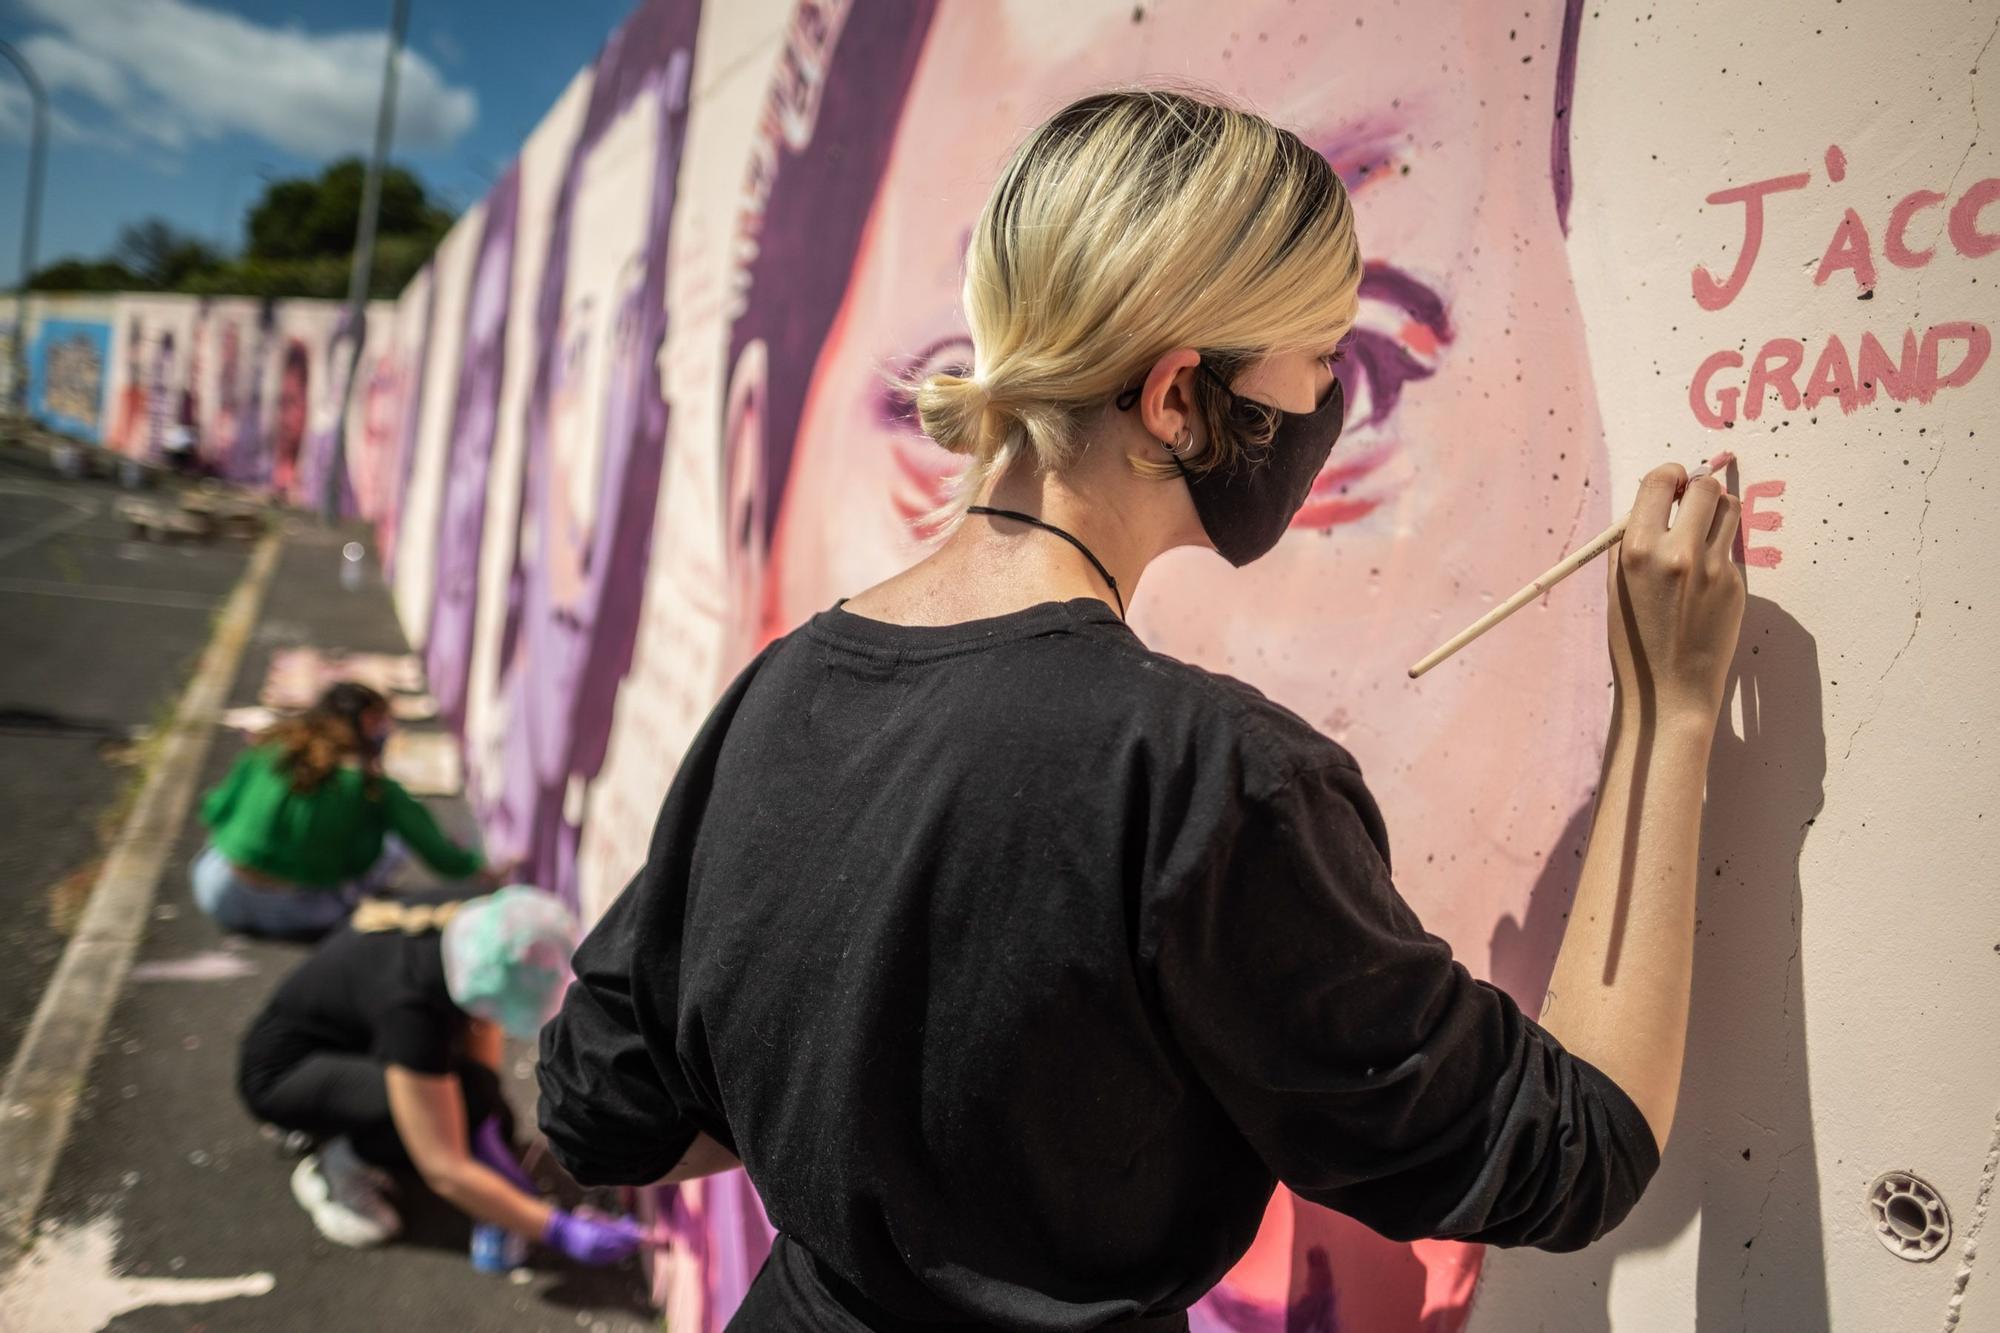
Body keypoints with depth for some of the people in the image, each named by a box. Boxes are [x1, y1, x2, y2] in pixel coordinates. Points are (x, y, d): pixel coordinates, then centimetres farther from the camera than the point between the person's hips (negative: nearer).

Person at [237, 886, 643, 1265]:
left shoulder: (482, 922, -22)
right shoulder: (412, 1004, -39)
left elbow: (482, 1028, 0)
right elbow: (446, 1172, -35)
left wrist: (486, 1133, -11)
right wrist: (561, 1230, -33)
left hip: (362, 1047, 8)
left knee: (494, 1130, -6)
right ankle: (335, 1167, -6)